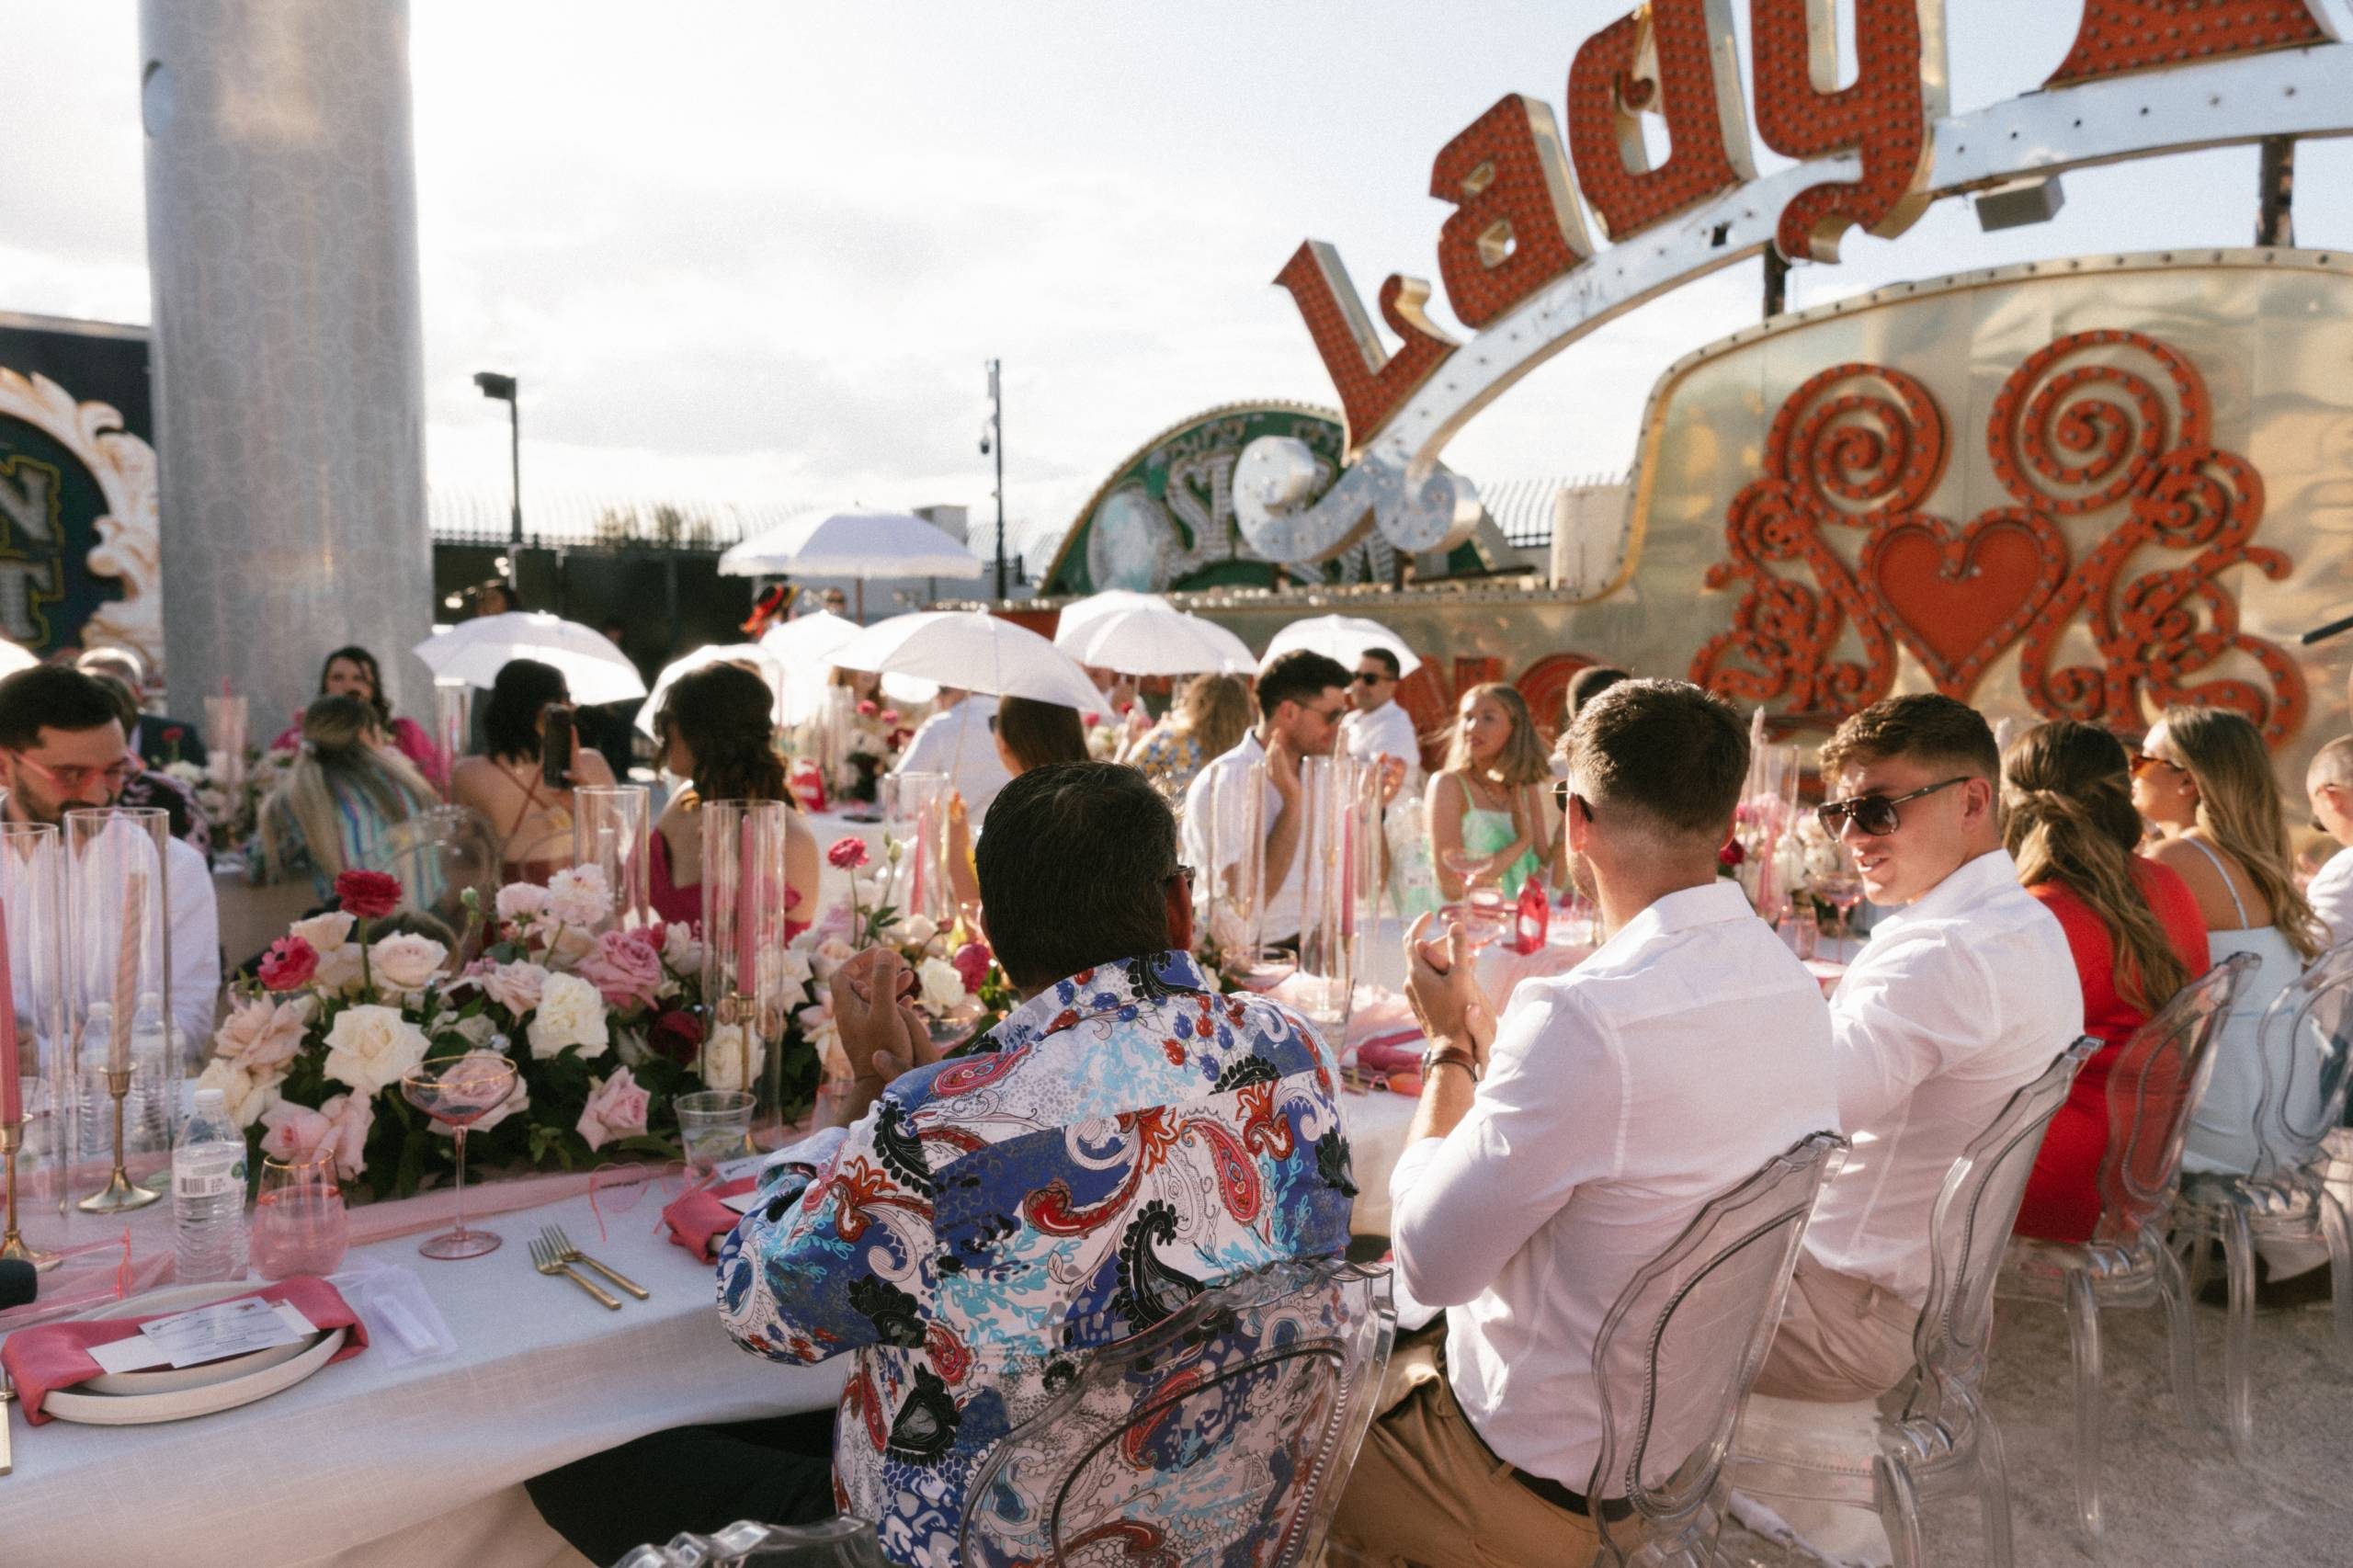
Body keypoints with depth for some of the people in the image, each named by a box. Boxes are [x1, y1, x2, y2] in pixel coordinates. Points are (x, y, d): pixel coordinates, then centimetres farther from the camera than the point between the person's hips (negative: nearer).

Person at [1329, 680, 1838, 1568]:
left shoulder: (1586, 1018, -33)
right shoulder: (1792, 986, -5)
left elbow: (1428, 1262, -21)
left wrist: (1446, 1044, -10)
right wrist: (1480, 1038, 12)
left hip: (1552, 1488, -8)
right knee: (1394, 1353, 26)